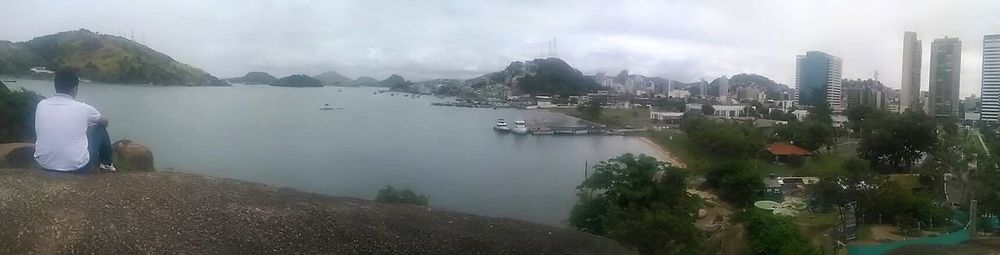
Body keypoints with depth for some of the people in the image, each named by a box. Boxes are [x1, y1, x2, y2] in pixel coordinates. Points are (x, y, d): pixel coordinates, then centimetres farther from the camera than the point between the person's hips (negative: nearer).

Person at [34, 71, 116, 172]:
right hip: (77, 166, -4)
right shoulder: (83, 108, -11)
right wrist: (88, 124, 36)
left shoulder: (41, 105, -1)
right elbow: (105, 122, 12)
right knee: (100, 129, 18)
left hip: (45, 164, 4)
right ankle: (106, 164, 36)